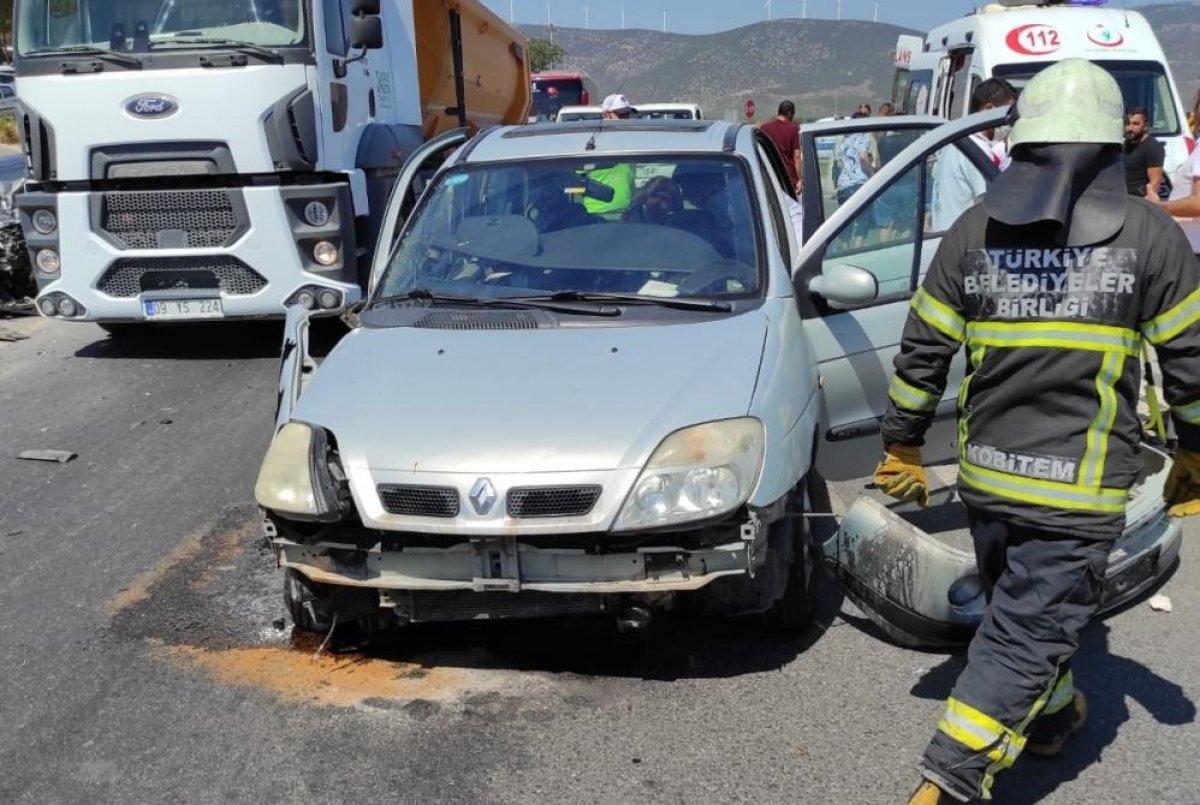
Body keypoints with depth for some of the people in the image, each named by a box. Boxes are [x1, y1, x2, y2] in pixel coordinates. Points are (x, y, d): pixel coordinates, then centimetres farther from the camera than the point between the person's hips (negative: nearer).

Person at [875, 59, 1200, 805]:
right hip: (1080, 489, -4)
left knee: (1026, 610, 26)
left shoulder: (974, 230, 0)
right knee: (1026, 634, 2)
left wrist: (903, 447, 13)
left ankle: (1053, 714, 49)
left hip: (987, 471, 4)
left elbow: (921, 354, 2)